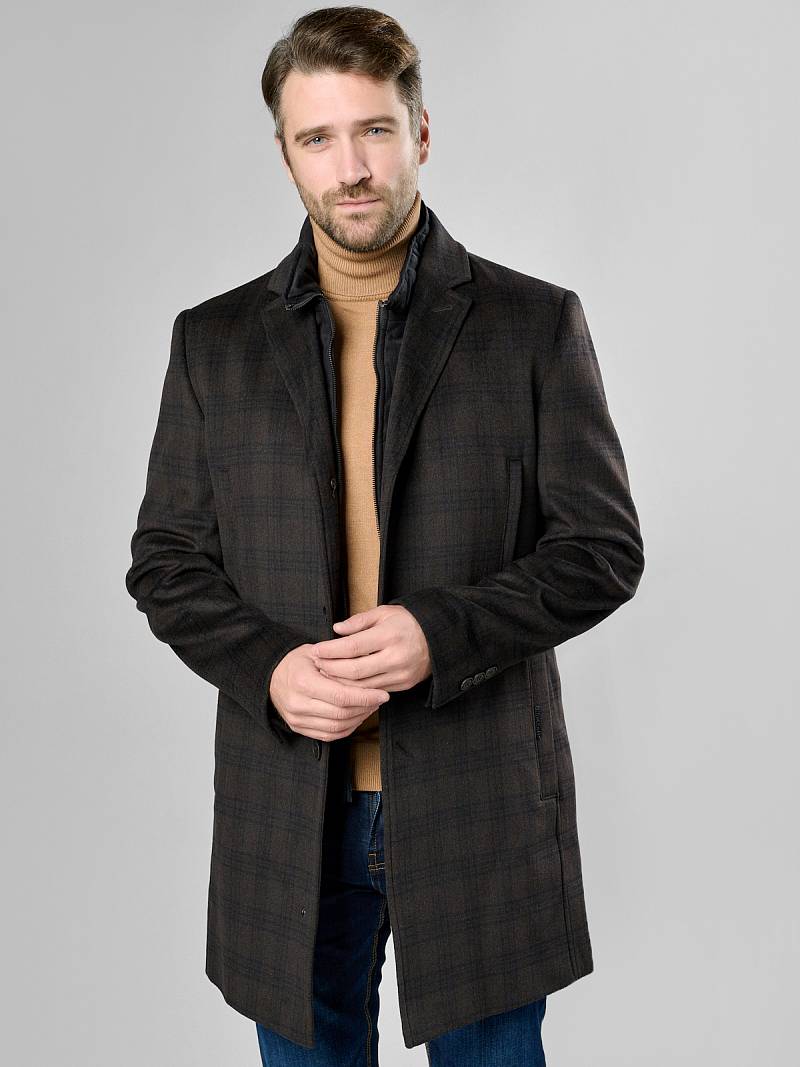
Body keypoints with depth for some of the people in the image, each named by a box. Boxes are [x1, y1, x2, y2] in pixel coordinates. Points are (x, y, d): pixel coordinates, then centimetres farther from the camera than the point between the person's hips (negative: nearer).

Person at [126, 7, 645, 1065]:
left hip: (481, 806, -1)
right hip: (287, 812, 2)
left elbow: (604, 548, -3)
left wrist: (444, 632, -19)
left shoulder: (536, 324, -2)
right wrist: (267, 668, -14)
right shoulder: (214, 341, 5)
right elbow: (165, 562, 5)